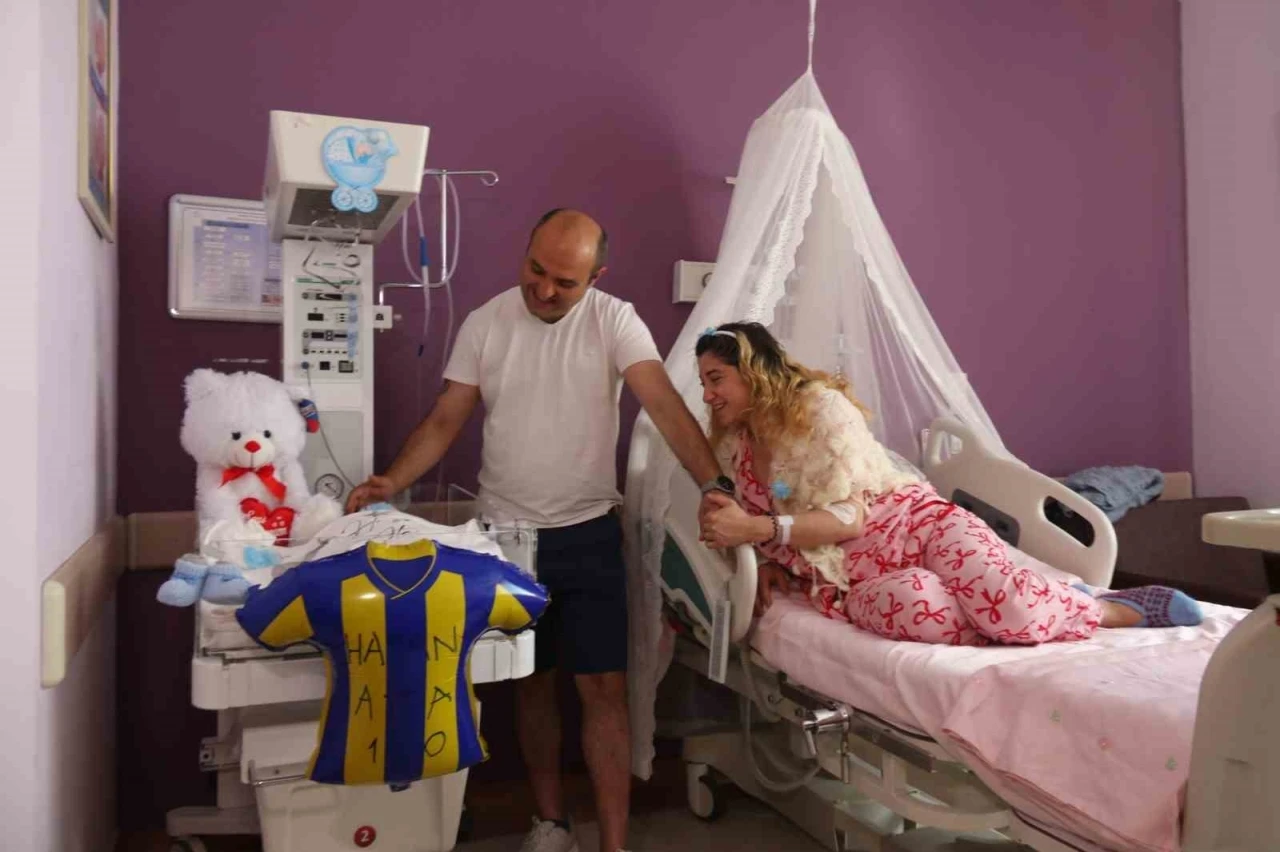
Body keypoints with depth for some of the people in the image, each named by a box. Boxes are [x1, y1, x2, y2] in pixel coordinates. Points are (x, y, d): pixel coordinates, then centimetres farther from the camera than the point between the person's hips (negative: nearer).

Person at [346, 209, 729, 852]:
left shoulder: (614, 321, -8)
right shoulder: (484, 324, -2)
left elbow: (665, 405, -19)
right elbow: (445, 421, -1)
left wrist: (713, 484, -33)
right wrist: (390, 483, -16)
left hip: (589, 534, -2)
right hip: (506, 533, 2)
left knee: (604, 686, -3)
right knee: (532, 682, 14)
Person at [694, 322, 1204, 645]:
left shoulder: (818, 405, -11)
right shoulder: (730, 448, 10)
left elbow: (849, 519, -16)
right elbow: (754, 525, 24)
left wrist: (762, 529, -24)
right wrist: (772, 563, 2)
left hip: (913, 523, -3)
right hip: (858, 576, 4)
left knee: (1003, 600, -31)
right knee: (916, 604, -34)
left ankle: (1128, 608, 0)